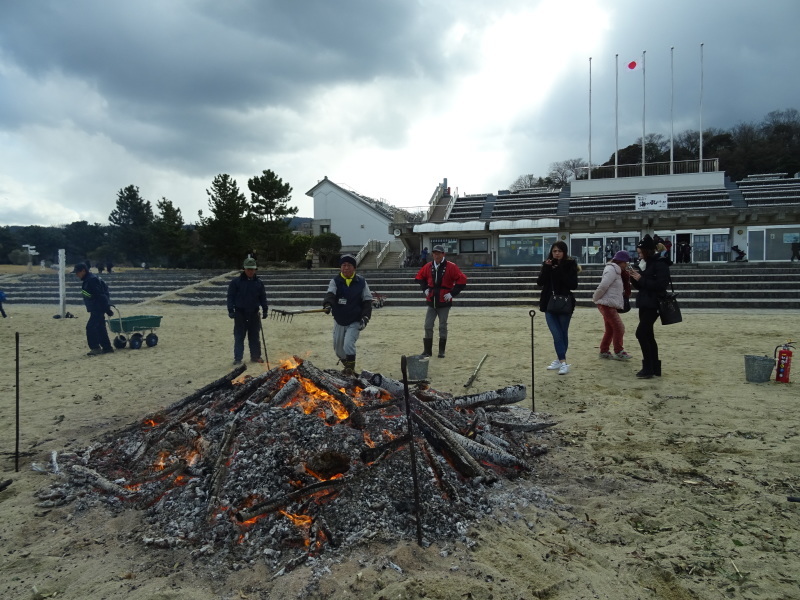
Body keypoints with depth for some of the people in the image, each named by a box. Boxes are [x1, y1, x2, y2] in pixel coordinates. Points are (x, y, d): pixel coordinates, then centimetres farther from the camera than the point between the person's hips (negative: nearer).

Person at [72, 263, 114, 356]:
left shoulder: (92, 280, -20)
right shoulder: (86, 280, 13)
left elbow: (101, 296, -23)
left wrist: (107, 310, -23)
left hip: (98, 308, -11)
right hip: (95, 309, 11)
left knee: (91, 327, -11)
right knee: (100, 328, 14)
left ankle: (95, 348, -6)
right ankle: (107, 347, 20)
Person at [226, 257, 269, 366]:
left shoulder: (259, 283, 6)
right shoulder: (236, 281, -4)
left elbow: (263, 297, 11)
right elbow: (230, 296, -4)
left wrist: (265, 310, 7)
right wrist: (231, 310, -10)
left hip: (254, 313, 3)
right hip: (240, 313, -3)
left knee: (254, 336, 11)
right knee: (239, 337, 1)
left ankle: (255, 356, 21)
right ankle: (238, 358, 6)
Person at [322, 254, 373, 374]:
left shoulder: (361, 282, -3)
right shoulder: (335, 281, -3)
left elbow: (367, 300, 0)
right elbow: (330, 294, -21)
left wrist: (365, 316, -12)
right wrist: (327, 304, -42)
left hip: (355, 322, -3)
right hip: (339, 321, 3)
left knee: (348, 345, -21)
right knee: (338, 349, 16)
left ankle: (350, 369, -2)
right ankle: (347, 366, 43)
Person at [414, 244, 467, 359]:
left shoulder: (451, 267, -9)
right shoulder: (428, 267, 3)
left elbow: (462, 280, -10)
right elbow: (419, 277, 20)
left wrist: (452, 293, -13)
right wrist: (425, 289, 7)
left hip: (444, 303, -3)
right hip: (431, 302, 3)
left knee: (442, 327, 3)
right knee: (428, 326, 3)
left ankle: (442, 351, 13)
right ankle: (427, 350, 13)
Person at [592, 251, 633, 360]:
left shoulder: (615, 270, 18)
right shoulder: (611, 270, -15)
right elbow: (603, 286, -21)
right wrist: (595, 298, -10)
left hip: (611, 305, 10)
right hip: (607, 305, -10)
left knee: (610, 329, 14)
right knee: (619, 328, -7)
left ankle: (604, 351, 21)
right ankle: (619, 352, 1)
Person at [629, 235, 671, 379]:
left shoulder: (660, 263, -11)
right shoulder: (647, 264, 15)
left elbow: (661, 285, -22)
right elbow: (640, 286, 18)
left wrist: (641, 279, -19)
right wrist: (634, 278, -1)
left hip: (653, 305, -9)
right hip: (644, 304, 9)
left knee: (641, 333, -14)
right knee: (648, 335, 11)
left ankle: (648, 368, -8)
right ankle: (655, 368, 17)